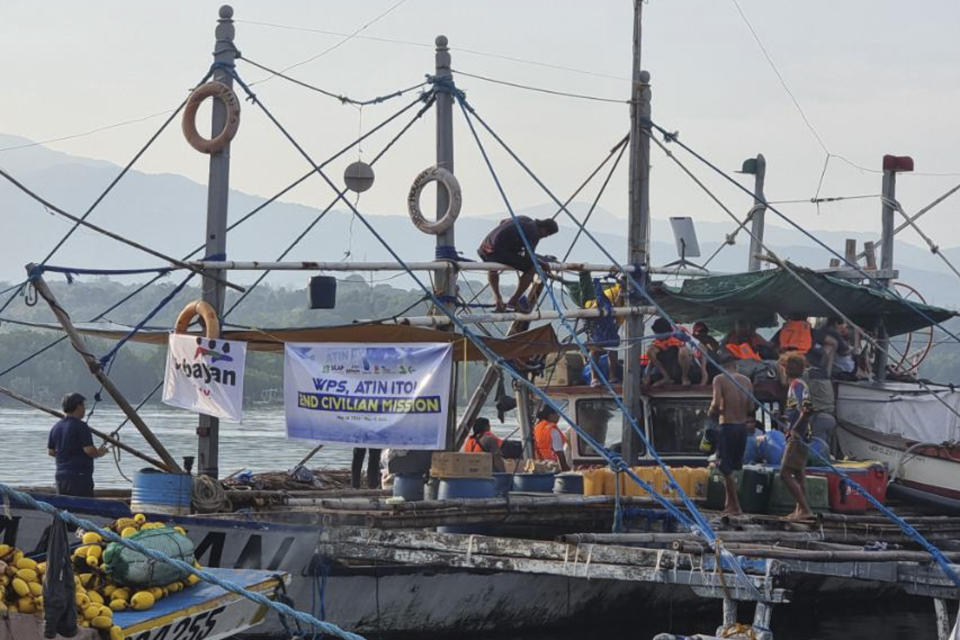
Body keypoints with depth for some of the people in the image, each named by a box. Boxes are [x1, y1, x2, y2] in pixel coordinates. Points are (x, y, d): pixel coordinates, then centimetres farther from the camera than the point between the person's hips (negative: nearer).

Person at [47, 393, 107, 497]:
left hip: (61, 476, 7)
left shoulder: (56, 427, 9)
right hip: (79, 477, -7)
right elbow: (90, 450, -18)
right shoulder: (80, 426, -13)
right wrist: (99, 453, 2)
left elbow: (51, 451, 15)